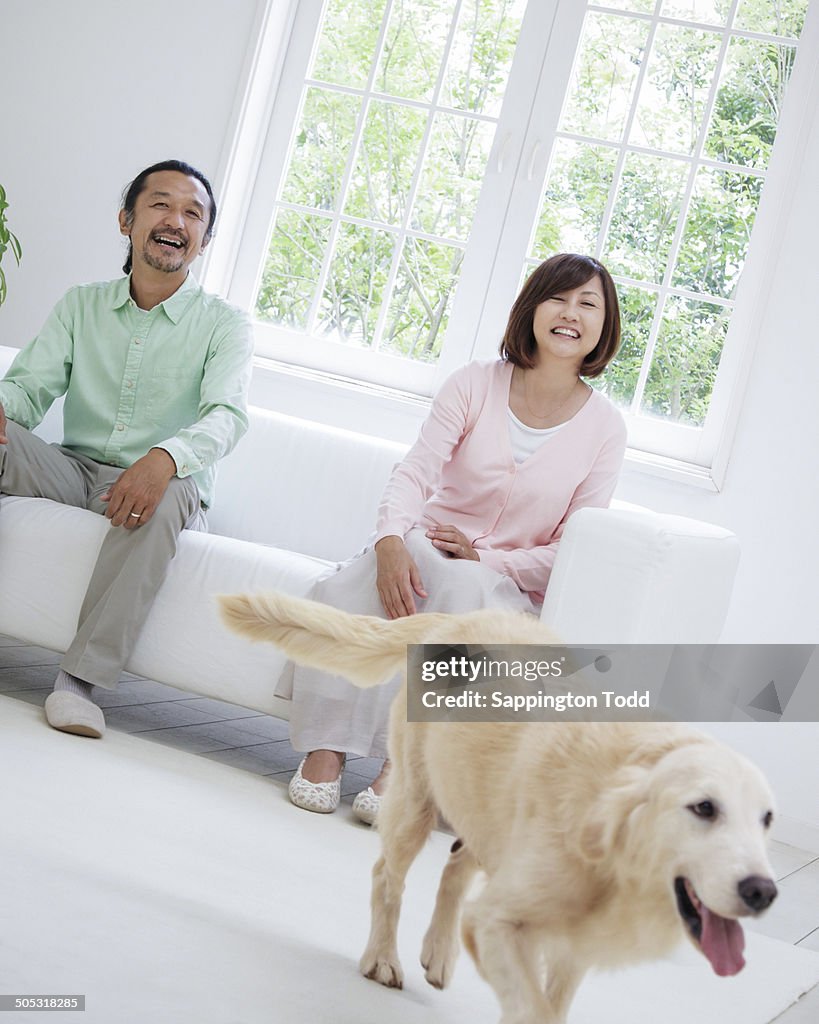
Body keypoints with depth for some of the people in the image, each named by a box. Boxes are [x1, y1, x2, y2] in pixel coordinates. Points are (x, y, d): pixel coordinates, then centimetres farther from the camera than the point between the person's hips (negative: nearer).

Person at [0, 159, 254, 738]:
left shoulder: (224, 324, 2)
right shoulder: (81, 306, 12)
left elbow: (228, 415, -16)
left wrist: (166, 457, -39)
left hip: (165, 488, -3)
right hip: (73, 472, 3)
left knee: (165, 496, -37)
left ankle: (82, 679, -36)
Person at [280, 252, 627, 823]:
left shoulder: (605, 427, -1)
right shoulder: (475, 384, 0)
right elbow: (416, 471, -11)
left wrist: (484, 558, -17)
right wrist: (391, 540, -31)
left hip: (511, 584, -1)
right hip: (426, 547, 2)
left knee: (466, 592, -37)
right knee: (343, 593, -31)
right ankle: (326, 748, -29)